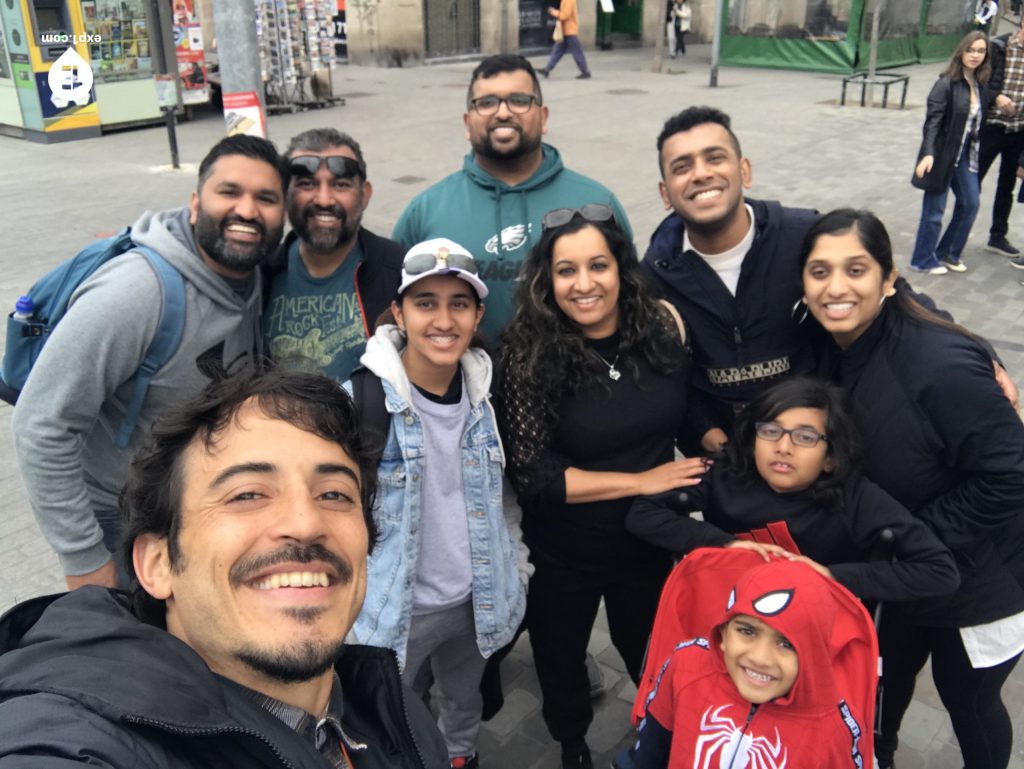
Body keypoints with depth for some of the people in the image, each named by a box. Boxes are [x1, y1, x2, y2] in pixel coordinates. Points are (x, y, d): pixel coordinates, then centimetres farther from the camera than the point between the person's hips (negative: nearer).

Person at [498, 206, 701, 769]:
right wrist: (641, 480, -22)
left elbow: (694, 414, 6)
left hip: (649, 539, 3)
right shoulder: (530, 354, -21)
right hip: (561, 553, -2)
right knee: (561, 659, 23)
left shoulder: (661, 328, -11)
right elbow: (531, 476, -23)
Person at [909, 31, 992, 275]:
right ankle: (923, 260, 16)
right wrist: (928, 153, -27)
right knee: (934, 210, 0)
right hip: (942, 154, -7)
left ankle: (948, 252, 28)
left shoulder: (981, 86, 6)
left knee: (970, 203, 11)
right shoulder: (946, 84, -14)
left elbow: (978, 122, 11)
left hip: (966, 155, 7)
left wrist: (975, 152, 9)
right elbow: (932, 121, -18)